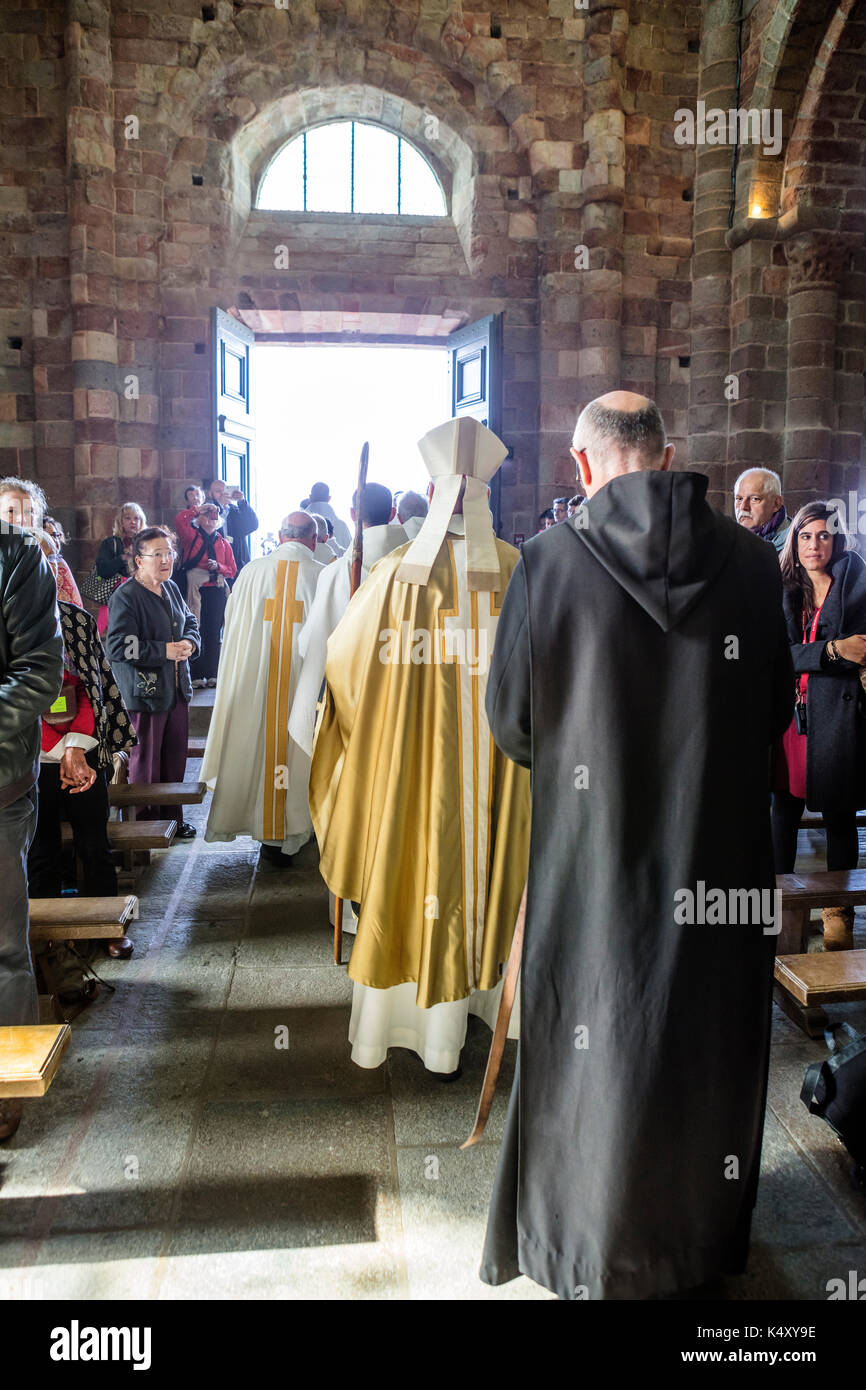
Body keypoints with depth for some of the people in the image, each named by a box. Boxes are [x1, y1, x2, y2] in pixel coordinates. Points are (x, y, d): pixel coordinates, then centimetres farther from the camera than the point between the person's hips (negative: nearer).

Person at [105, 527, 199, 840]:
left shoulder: (171, 589, 10)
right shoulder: (125, 597, -15)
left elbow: (190, 623, 22)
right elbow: (118, 647, -22)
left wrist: (189, 643, -1)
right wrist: (165, 650, -20)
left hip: (177, 689, 8)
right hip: (145, 692, -8)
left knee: (176, 755, 15)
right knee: (145, 762, 3)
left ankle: (173, 817, 29)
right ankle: (146, 823, 17)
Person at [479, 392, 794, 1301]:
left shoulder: (550, 561, -14)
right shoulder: (751, 561, -7)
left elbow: (511, 721, -7)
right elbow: (776, 712, 3)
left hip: (593, 845, -2)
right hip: (721, 844, 3)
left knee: (596, 1041, 14)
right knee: (709, 1028, 20)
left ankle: (594, 1252, 34)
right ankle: (706, 1229, 42)